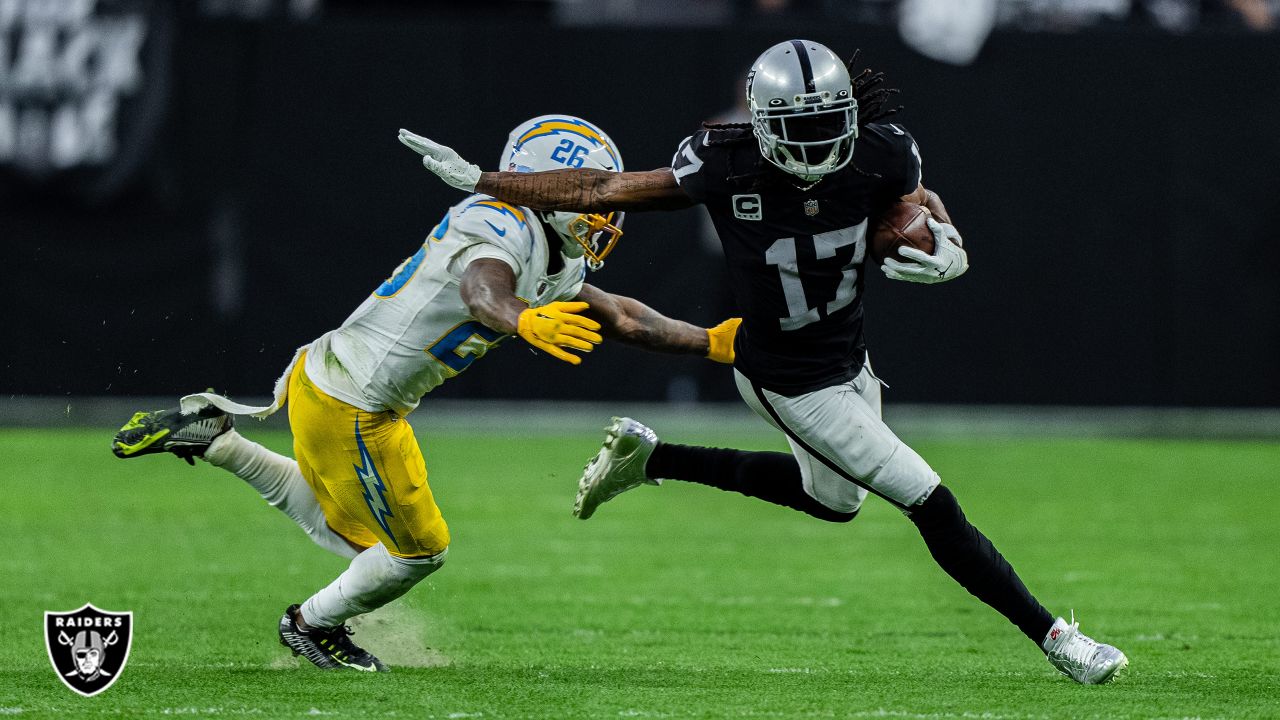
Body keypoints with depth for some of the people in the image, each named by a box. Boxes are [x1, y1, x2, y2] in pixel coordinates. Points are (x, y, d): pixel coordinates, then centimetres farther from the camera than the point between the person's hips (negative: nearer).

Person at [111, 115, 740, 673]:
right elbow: (482, 292, -46)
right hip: (347, 406, -10)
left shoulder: (555, 263, 9)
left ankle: (212, 436, 24)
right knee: (417, 549, 4)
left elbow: (622, 319, 19)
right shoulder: (503, 231, -23)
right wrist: (525, 321, -67)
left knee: (348, 530, 27)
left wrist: (716, 343, 16)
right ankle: (316, 626, 28)